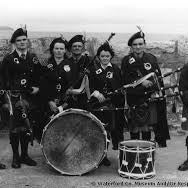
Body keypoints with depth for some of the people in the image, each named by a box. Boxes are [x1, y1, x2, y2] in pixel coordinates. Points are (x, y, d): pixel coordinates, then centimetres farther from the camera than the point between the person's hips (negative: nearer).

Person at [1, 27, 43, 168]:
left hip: (29, 97, 4)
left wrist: (37, 87, -4)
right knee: (15, 127, -3)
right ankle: (15, 157, 6)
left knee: (26, 126, 9)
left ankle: (25, 155, 20)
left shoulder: (33, 58, 12)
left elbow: (40, 76, 14)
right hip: (14, 97, -3)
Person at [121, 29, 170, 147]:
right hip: (134, 98, -2)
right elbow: (126, 80, -7)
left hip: (150, 97, 2)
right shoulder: (126, 61, 0)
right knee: (134, 126, 2)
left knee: (148, 124, 6)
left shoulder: (151, 58, 7)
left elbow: (159, 77, 8)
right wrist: (141, 82, -18)